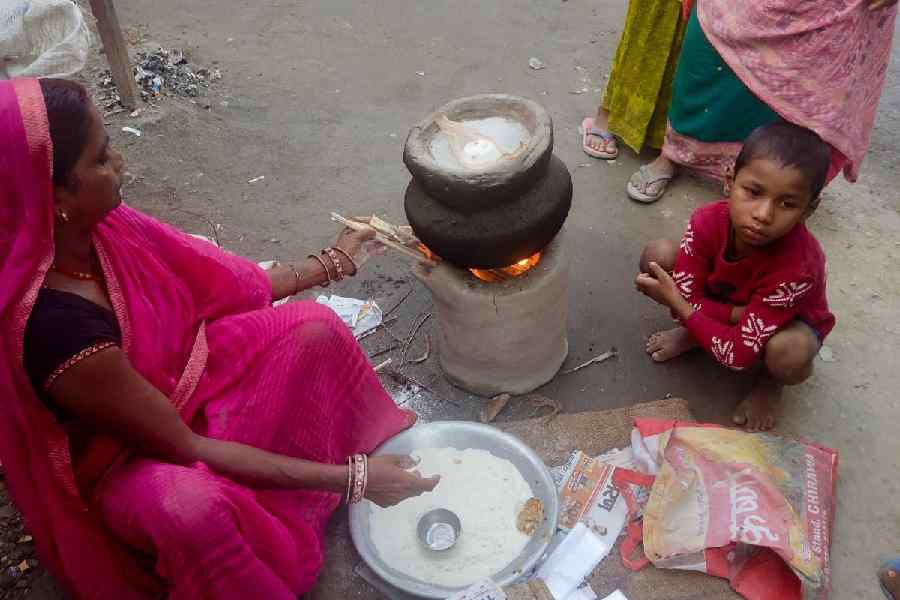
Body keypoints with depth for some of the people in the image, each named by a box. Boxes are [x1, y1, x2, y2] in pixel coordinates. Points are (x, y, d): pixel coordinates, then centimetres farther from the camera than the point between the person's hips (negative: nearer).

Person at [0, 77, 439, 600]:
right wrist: (349, 478, -27)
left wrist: (332, 263, 7)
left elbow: (221, 285, -2)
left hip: (179, 381, 7)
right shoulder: (57, 331, -38)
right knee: (189, 506, -40)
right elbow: (186, 450, -28)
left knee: (314, 326, -5)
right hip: (127, 460, -7)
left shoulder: (97, 224, -18)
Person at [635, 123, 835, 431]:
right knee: (658, 254, -19)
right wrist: (743, 313, -34)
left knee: (789, 353, -40)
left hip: (789, 323, -3)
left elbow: (739, 354, -33)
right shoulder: (708, 221, -30)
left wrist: (677, 304, -28)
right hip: (724, 307, 3)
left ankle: (772, 381, -1)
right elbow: (686, 299, -23)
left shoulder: (797, 266, -40)